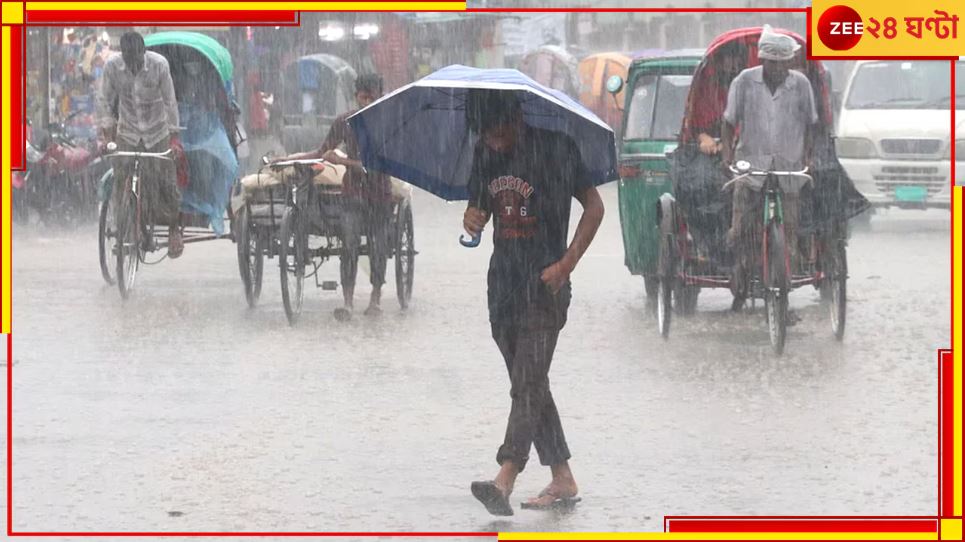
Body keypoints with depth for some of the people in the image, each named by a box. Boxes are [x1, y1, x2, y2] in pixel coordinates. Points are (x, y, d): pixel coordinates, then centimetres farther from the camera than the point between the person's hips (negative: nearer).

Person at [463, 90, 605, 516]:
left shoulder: (554, 149, -7)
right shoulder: (485, 155, 9)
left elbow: (593, 206, -3)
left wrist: (566, 264, -11)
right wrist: (472, 218, -6)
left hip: (544, 285, -7)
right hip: (503, 283, 7)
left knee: (527, 383, -15)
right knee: (530, 385, 10)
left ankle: (504, 481, -27)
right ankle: (562, 479, 18)